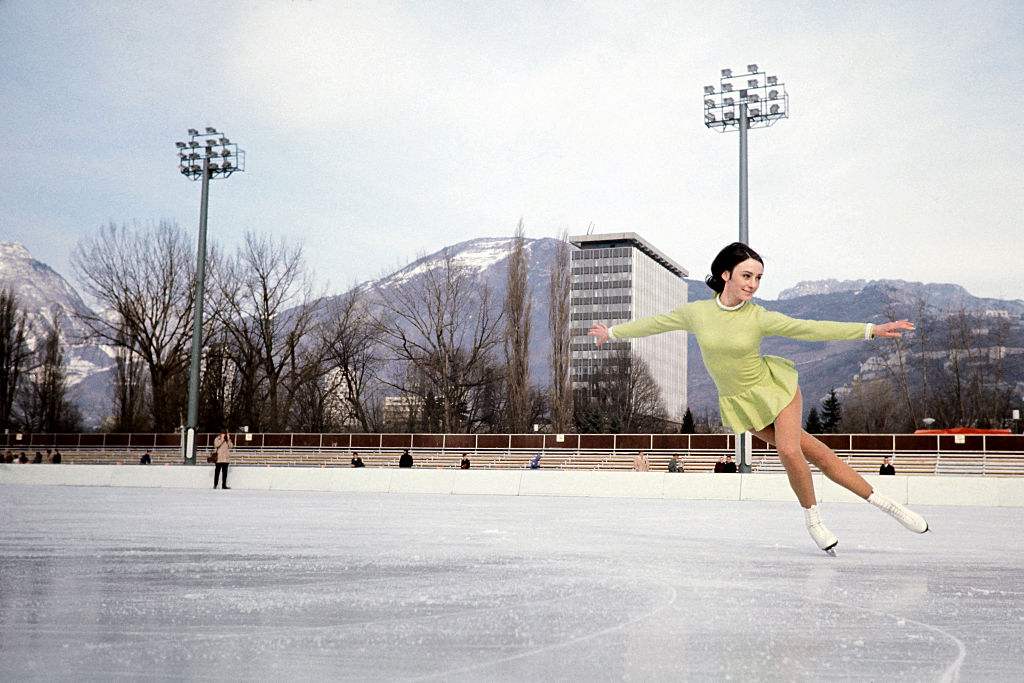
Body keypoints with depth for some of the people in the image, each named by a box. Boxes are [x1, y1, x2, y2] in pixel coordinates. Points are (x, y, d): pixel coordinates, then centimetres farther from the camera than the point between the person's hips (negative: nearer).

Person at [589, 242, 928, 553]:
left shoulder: (758, 317, -14)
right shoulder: (696, 312, -10)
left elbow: (810, 329, -17)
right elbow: (656, 322, 5)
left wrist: (871, 330, -23)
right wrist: (612, 332, 15)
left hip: (774, 385, -1)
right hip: (739, 402, 1)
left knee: (789, 451, -19)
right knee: (812, 452, -2)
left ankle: (812, 516, 4)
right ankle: (876, 499, 6)